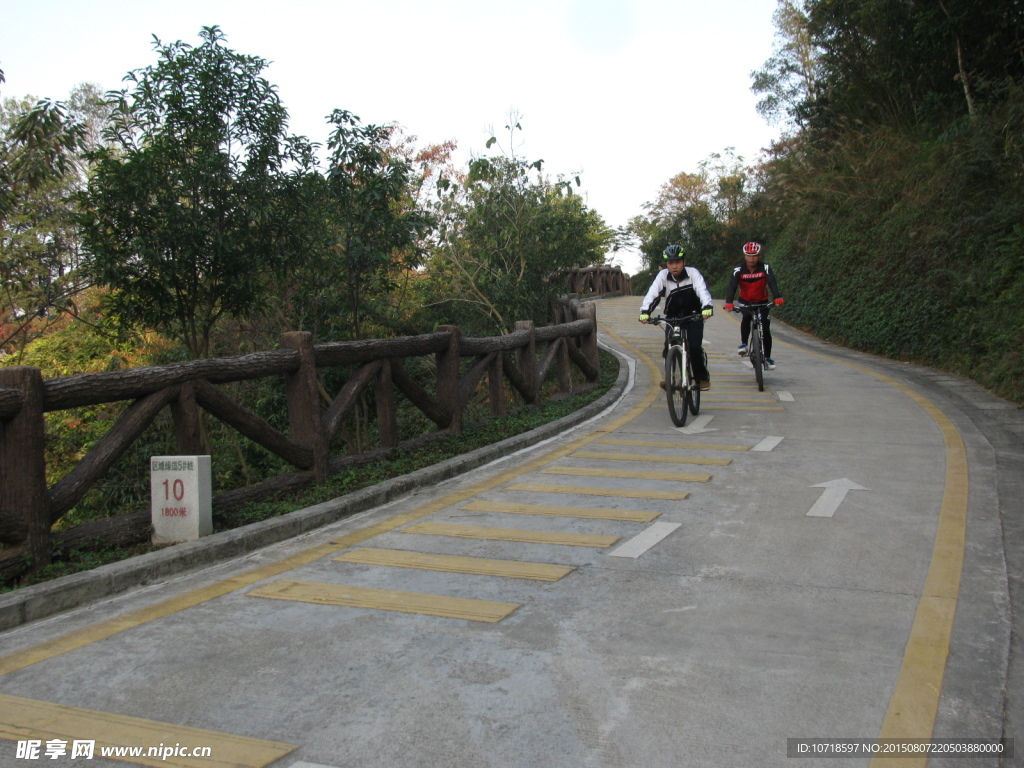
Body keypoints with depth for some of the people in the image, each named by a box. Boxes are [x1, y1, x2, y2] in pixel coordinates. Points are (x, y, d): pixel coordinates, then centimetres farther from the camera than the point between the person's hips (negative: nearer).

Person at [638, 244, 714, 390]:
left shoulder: (693, 273, -18)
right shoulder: (663, 276, -14)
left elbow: (703, 290, -31)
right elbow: (652, 294, -23)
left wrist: (707, 307, -50)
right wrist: (645, 311, -40)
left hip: (693, 315, -2)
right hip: (673, 316, 2)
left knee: (694, 347, -16)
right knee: (669, 349, -13)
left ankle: (703, 377, 4)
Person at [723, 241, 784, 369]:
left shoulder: (765, 268, -16)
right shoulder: (738, 270, -17)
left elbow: (772, 283, -29)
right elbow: (732, 287, -28)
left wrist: (778, 297, -48)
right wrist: (729, 303, -45)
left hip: (762, 302, 1)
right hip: (745, 301, -1)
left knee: (765, 329, -5)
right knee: (746, 317, -33)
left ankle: (767, 357, 11)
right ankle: (743, 343, -17)